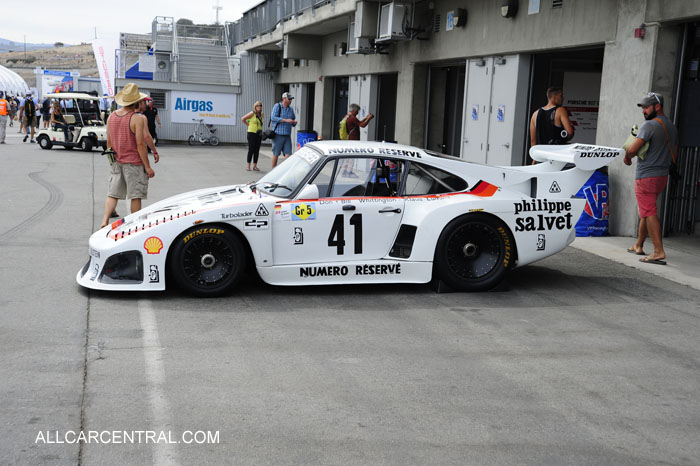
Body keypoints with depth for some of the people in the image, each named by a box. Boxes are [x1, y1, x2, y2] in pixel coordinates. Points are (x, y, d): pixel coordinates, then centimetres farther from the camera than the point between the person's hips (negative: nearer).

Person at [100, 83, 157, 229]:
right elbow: (140, 144, -16)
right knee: (136, 196, 4)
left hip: (116, 162, 6)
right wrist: (147, 167, -12)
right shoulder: (137, 119, -14)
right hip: (133, 162, -6)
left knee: (113, 194, 9)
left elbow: (108, 142, 12)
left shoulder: (111, 116, 7)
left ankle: (104, 221, -5)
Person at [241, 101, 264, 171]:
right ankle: (248, 166, 0)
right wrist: (249, 125, -1)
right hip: (252, 133, -5)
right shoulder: (252, 113, -8)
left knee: (257, 150, 5)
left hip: (259, 134, 6)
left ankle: (255, 166, 11)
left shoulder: (261, 114, 9)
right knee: (251, 150, -5)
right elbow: (243, 119, -5)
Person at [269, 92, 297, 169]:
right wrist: (286, 120, -24)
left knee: (288, 154, -6)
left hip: (287, 136, 4)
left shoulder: (291, 109, 13)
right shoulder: (277, 106, -3)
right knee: (276, 154, 3)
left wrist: (294, 122, -5)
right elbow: (273, 118, -17)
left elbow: (293, 123, 20)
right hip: (278, 134, -4)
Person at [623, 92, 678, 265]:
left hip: (646, 177, -9)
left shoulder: (650, 125, -15)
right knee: (645, 211, 19)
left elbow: (633, 149, -22)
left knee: (649, 212, -10)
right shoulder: (672, 127, 14)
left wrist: (627, 157, -2)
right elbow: (674, 155, 20)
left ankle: (659, 251, -15)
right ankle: (638, 246, 28)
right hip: (663, 175, 9)